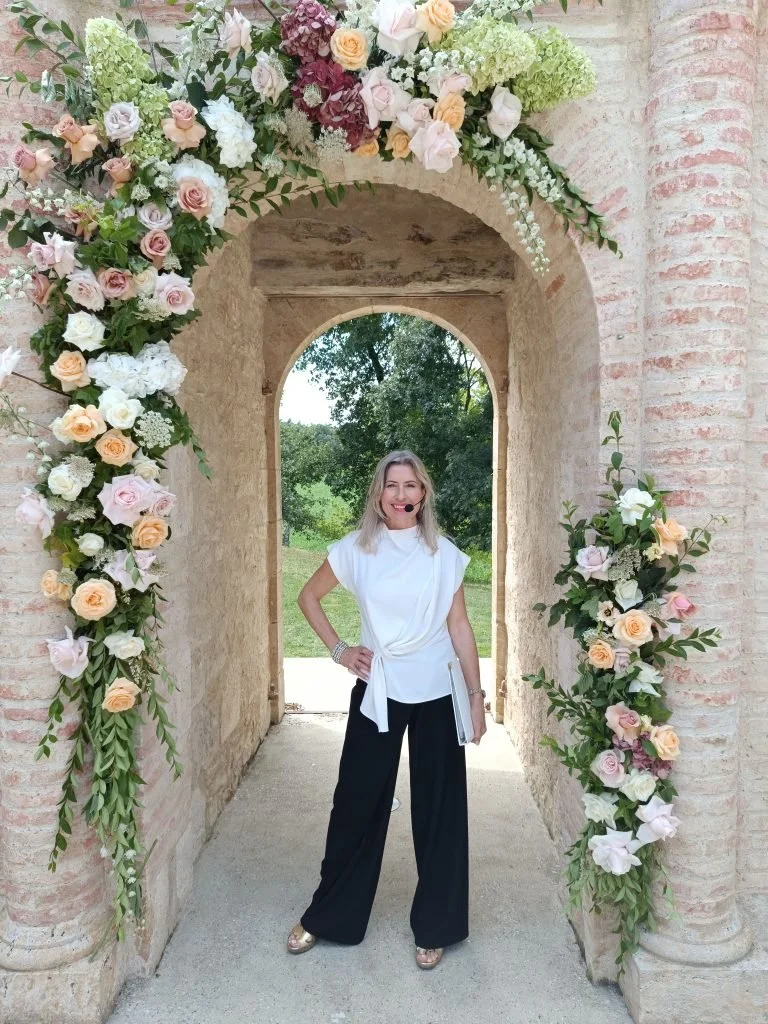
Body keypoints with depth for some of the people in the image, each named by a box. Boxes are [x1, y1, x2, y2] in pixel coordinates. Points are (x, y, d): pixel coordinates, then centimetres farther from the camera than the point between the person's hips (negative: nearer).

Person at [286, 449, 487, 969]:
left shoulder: (445, 554, -2)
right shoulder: (355, 549, -3)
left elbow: (460, 627, 1)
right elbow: (309, 597, 9)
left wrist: (477, 695, 1)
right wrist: (338, 649, 0)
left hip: (437, 694, 0)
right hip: (377, 691, 0)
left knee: (439, 809, 9)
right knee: (358, 802, 10)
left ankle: (435, 927, 28)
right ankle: (327, 916, 31)